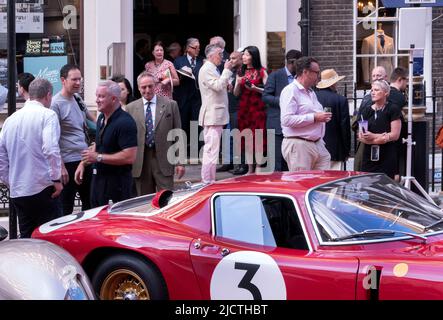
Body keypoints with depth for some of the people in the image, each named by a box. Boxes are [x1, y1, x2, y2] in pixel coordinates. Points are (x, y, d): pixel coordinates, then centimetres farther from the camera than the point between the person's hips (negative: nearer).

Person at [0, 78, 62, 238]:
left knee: (26, 238, 11)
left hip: (17, 192, 6)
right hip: (43, 189, -6)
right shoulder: (47, 115, -7)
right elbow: (51, 149, -20)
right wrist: (57, 179, -12)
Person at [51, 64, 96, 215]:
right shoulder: (56, 104, -15)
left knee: (89, 203, 15)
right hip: (68, 163, -8)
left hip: (85, 159, 8)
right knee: (66, 208, -1)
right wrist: (61, 167, -19)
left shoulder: (77, 99, 8)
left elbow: (88, 115, 29)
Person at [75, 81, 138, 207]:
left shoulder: (125, 122, -18)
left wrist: (98, 157, -20)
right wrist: (83, 163, 12)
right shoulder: (101, 118, 11)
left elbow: (129, 157, -25)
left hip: (116, 182, -9)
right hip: (99, 178, 9)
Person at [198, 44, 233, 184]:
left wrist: (226, 84, 9)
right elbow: (218, 85, -23)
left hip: (216, 115, 11)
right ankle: (207, 182, -10)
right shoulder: (206, 69, -13)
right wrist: (227, 70, -15)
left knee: (211, 149, 13)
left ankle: (209, 180, 19)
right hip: (212, 115, -11)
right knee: (211, 150, -11)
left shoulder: (212, 69, 19)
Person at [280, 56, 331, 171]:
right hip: (298, 145, -9)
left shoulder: (311, 93, 21)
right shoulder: (290, 91, -9)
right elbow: (287, 119, -22)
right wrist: (314, 117, -19)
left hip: (318, 144, 9)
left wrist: (323, 117, 13)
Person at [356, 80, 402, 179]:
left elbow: (395, 135, -6)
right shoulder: (365, 111, 13)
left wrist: (373, 136, -11)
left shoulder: (393, 109, 0)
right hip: (369, 158, 4)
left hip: (387, 159, -4)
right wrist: (382, 137, -9)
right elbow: (361, 137, 6)